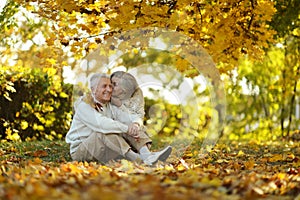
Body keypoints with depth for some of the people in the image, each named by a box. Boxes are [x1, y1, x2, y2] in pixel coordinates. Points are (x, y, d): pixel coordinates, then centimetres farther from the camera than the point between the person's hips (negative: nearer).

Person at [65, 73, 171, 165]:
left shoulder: (110, 104, 8)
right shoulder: (84, 105, -16)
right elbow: (101, 124, -30)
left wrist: (134, 125, -24)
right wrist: (126, 128, -34)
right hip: (80, 150, -7)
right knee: (104, 132, -35)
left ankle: (147, 155, -36)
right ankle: (138, 159, -47)